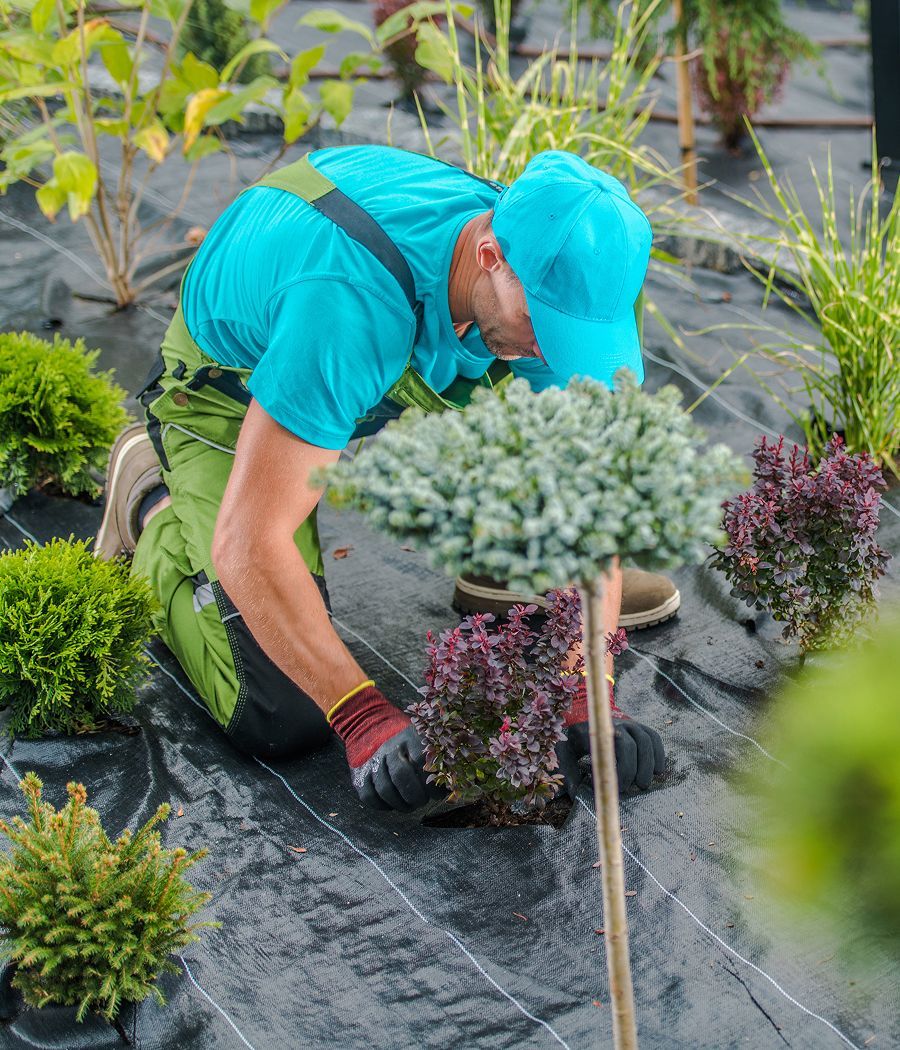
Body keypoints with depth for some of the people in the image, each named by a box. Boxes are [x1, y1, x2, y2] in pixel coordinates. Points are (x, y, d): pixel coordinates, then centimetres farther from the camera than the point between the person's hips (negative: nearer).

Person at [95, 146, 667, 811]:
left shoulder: (545, 272, -24)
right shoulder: (353, 301, -44)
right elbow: (247, 545, -41)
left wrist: (587, 697, -30)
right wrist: (363, 715, -41)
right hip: (231, 396, -5)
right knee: (281, 722, -13)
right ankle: (155, 503, 10)